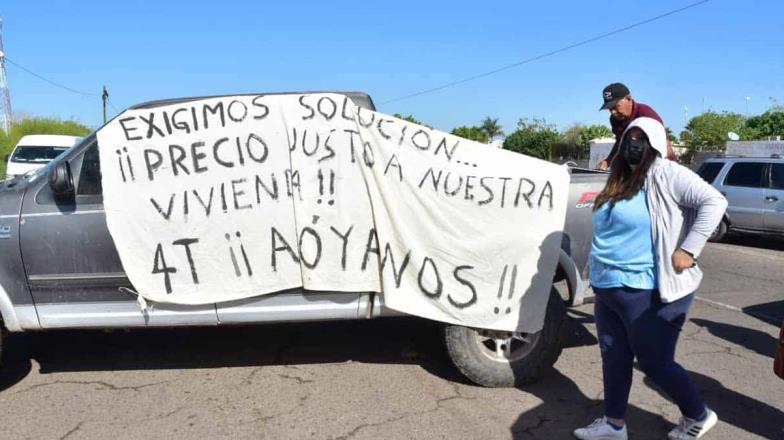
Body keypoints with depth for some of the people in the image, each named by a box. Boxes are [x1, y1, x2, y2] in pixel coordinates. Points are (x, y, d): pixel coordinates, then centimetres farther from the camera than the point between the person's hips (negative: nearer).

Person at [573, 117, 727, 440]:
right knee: (614, 357, 14)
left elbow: (714, 202, -18)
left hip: (649, 293, -8)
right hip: (609, 290, 8)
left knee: (654, 363, 4)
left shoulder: (667, 175, -11)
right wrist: (600, 277, 18)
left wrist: (688, 249, -21)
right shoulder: (619, 182, 13)